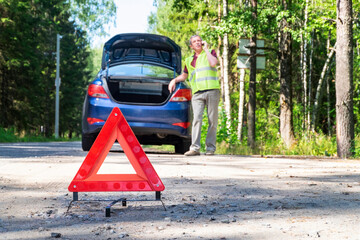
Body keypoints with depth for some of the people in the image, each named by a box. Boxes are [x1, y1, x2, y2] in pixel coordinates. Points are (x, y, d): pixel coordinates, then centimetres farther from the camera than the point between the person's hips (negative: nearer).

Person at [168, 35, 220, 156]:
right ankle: (194, 148, -18)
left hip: (212, 91, -2)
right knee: (197, 119, -13)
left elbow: (213, 63, -8)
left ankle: (210, 147, 3)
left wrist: (206, 49, 1)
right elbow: (184, 75, 32)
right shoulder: (189, 60, 24)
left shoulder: (211, 52, 14)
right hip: (197, 93, 2)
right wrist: (174, 80, 13)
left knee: (212, 121, -2)